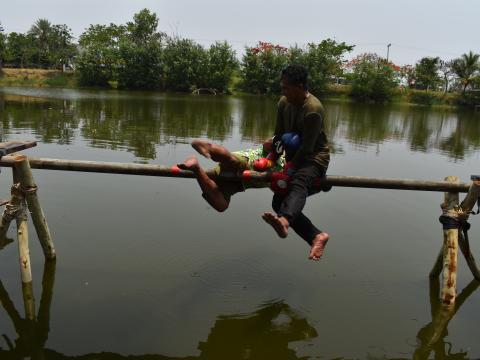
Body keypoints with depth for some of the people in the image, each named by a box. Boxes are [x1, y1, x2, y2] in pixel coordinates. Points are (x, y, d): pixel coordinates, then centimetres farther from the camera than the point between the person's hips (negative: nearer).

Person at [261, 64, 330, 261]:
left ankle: (283, 222, -70)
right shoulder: (284, 102, 2)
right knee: (279, 202, -4)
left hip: (315, 158, -9)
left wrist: (288, 168, -21)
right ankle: (317, 236, -9)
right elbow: (279, 135, 6)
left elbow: (307, 148, -23)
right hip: (295, 158, 9)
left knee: (298, 183, -41)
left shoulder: (313, 109, -23)